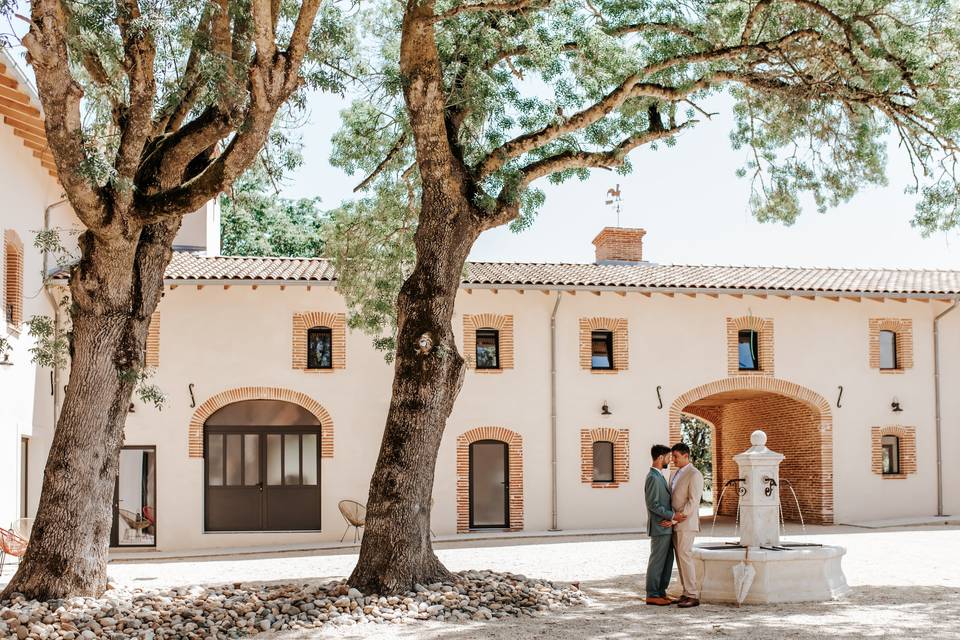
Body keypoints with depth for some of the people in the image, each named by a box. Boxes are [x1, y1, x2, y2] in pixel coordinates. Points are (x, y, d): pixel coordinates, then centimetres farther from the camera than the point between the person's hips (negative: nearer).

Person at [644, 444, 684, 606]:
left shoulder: (659, 477, 15)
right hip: (659, 527, -9)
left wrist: (670, 518, -4)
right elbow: (653, 504, -21)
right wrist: (672, 516, -18)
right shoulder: (653, 478, -16)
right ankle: (652, 595, 4)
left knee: (667, 561, 12)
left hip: (665, 527, 9)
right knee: (657, 561, -3)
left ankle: (661, 592, 18)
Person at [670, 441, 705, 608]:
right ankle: (687, 592, 12)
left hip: (687, 522, -9)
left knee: (685, 556, -12)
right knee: (680, 557, 7)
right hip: (676, 522, 9)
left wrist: (680, 516, -19)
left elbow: (694, 500, -18)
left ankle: (693, 596, -10)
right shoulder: (675, 474, 17)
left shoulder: (694, 474, -11)